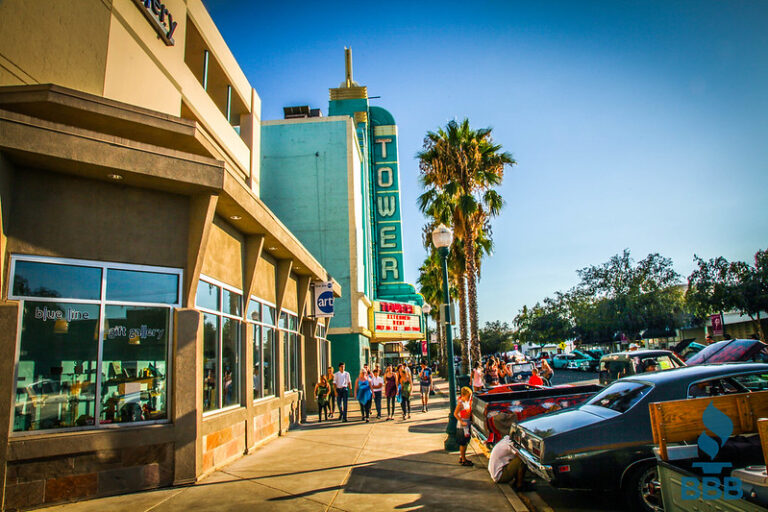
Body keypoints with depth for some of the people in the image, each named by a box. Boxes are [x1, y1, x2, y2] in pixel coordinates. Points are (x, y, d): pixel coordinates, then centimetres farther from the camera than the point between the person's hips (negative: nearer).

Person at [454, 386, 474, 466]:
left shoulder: (468, 401, 7)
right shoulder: (460, 403, -19)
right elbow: (455, 414, -23)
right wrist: (462, 422, -24)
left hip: (467, 424, 9)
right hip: (462, 426, -9)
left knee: (466, 442, 17)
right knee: (462, 443, 0)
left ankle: (462, 457, 30)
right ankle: (463, 460, 8)